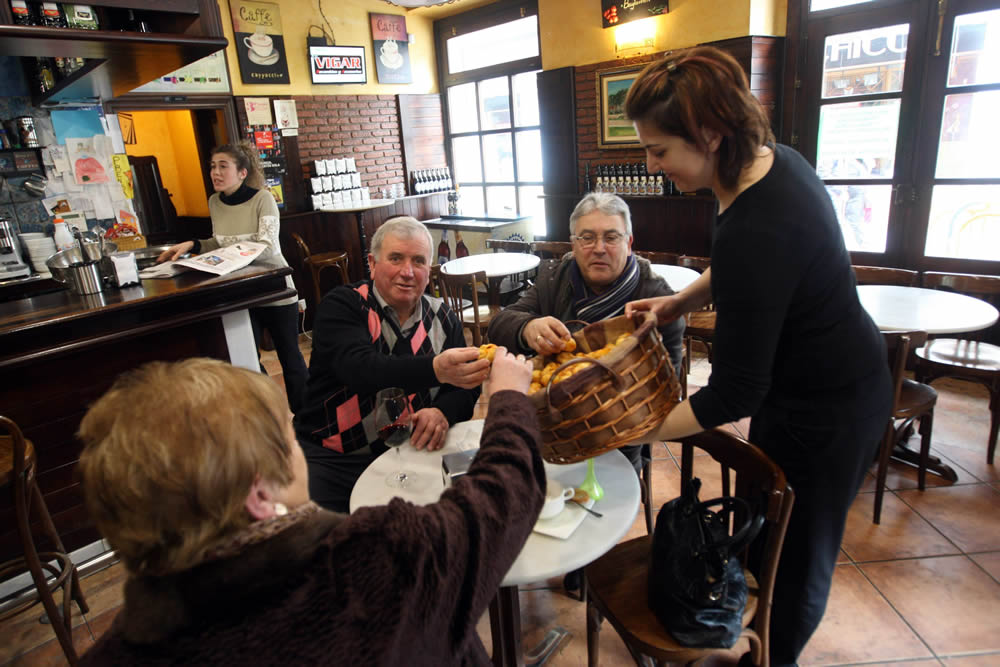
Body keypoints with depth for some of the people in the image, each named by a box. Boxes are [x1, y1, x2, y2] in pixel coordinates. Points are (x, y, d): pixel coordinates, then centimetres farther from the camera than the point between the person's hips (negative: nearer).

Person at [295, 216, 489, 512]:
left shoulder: (442, 318, 8)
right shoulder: (341, 305, -5)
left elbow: (467, 384, 5)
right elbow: (360, 369, -24)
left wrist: (444, 412, -20)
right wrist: (435, 369, -41)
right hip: (332, 457, -3)